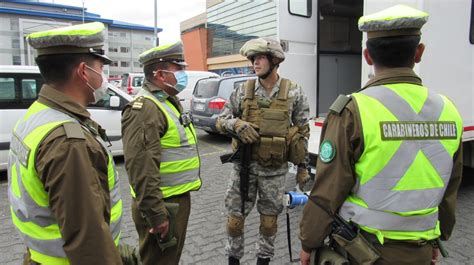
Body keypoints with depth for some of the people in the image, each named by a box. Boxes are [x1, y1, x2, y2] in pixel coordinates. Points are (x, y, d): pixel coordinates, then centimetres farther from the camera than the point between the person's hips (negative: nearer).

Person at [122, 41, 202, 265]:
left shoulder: (169, 101, 12)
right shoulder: (145, 108, -21)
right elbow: (140, 167, -28)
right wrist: (156, 213, -25)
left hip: (179, 197, 10)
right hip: (162, 204, -9)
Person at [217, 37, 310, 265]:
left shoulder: (294, 93, -5)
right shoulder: (243, 91, -3)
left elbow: (303, 131, 1)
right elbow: (221, 120, 2)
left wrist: (303, 165, 1)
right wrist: (236, 123, -20)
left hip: (275, 169, -1)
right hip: (244, 165, 1)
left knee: (269, 217, 13)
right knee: (235, 215, 10)